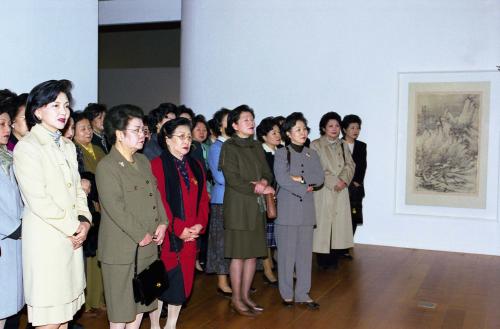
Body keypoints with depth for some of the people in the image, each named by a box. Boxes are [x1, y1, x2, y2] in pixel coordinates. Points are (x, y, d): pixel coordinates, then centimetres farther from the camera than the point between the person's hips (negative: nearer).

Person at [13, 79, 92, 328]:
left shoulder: (68, 146, 14)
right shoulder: (26, 148, -9)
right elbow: (38, 201, -15)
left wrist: (84, 220, -1)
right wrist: (73, 227, -10)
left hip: (72, 238, 7)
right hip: (45, 240, -7)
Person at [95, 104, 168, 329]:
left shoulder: (143, 161, 12)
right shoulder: (106, 167, -13)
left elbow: (156, 193, 14)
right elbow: (115, 208, -19)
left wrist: (162, 223, -1)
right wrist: (141, 235, -16)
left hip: (148, 247, 8)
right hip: (121, 250, -8)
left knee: (141, 303, 16)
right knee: (120, 308, 4)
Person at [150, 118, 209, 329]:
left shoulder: (196, 166, 13)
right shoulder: (158, 165, -7)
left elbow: (203, 199, 11)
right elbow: (159, 201, -13)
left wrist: (199, 225, -3)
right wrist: (178, 228, -15)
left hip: (190, 235, 6)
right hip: (165, 235, -5)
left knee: (183, 282, 10)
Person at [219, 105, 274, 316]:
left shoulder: (256, 146, 13)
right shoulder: (229, 147, -6)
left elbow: (268, 172, 11)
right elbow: (233, 180, -13)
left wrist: (263, 182, -11)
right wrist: (258, 189, -12)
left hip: (256, 207, 6)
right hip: (238, 206, -6)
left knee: (253, 254, 9)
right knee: (239, 255, 0)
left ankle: (245, 296, 21)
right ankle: (236, 299, 13)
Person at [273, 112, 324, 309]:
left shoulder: (312, 154, 12)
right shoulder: (281, 153, -3)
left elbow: (320, 178, 1)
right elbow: (282, 179, -15)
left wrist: (301, 178, -13)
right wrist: (305, 188, -12)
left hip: (307, 210, 5)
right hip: (287, 209, -4)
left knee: (305, 252, 7)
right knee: (287, 252, 2)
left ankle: (303, 294, 16)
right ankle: (287, 294, 13)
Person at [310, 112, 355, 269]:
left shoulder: (343, 145, 16)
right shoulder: (316, 145, -2)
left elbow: (350, 165, 8)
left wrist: (343, 179, -11)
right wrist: (333, 182, -14)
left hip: (341, 191, 5)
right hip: (323, 191, -5)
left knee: (339, 223, 5)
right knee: (323, 223, -3)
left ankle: (334, 259, 14)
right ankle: (323, 261, 5)